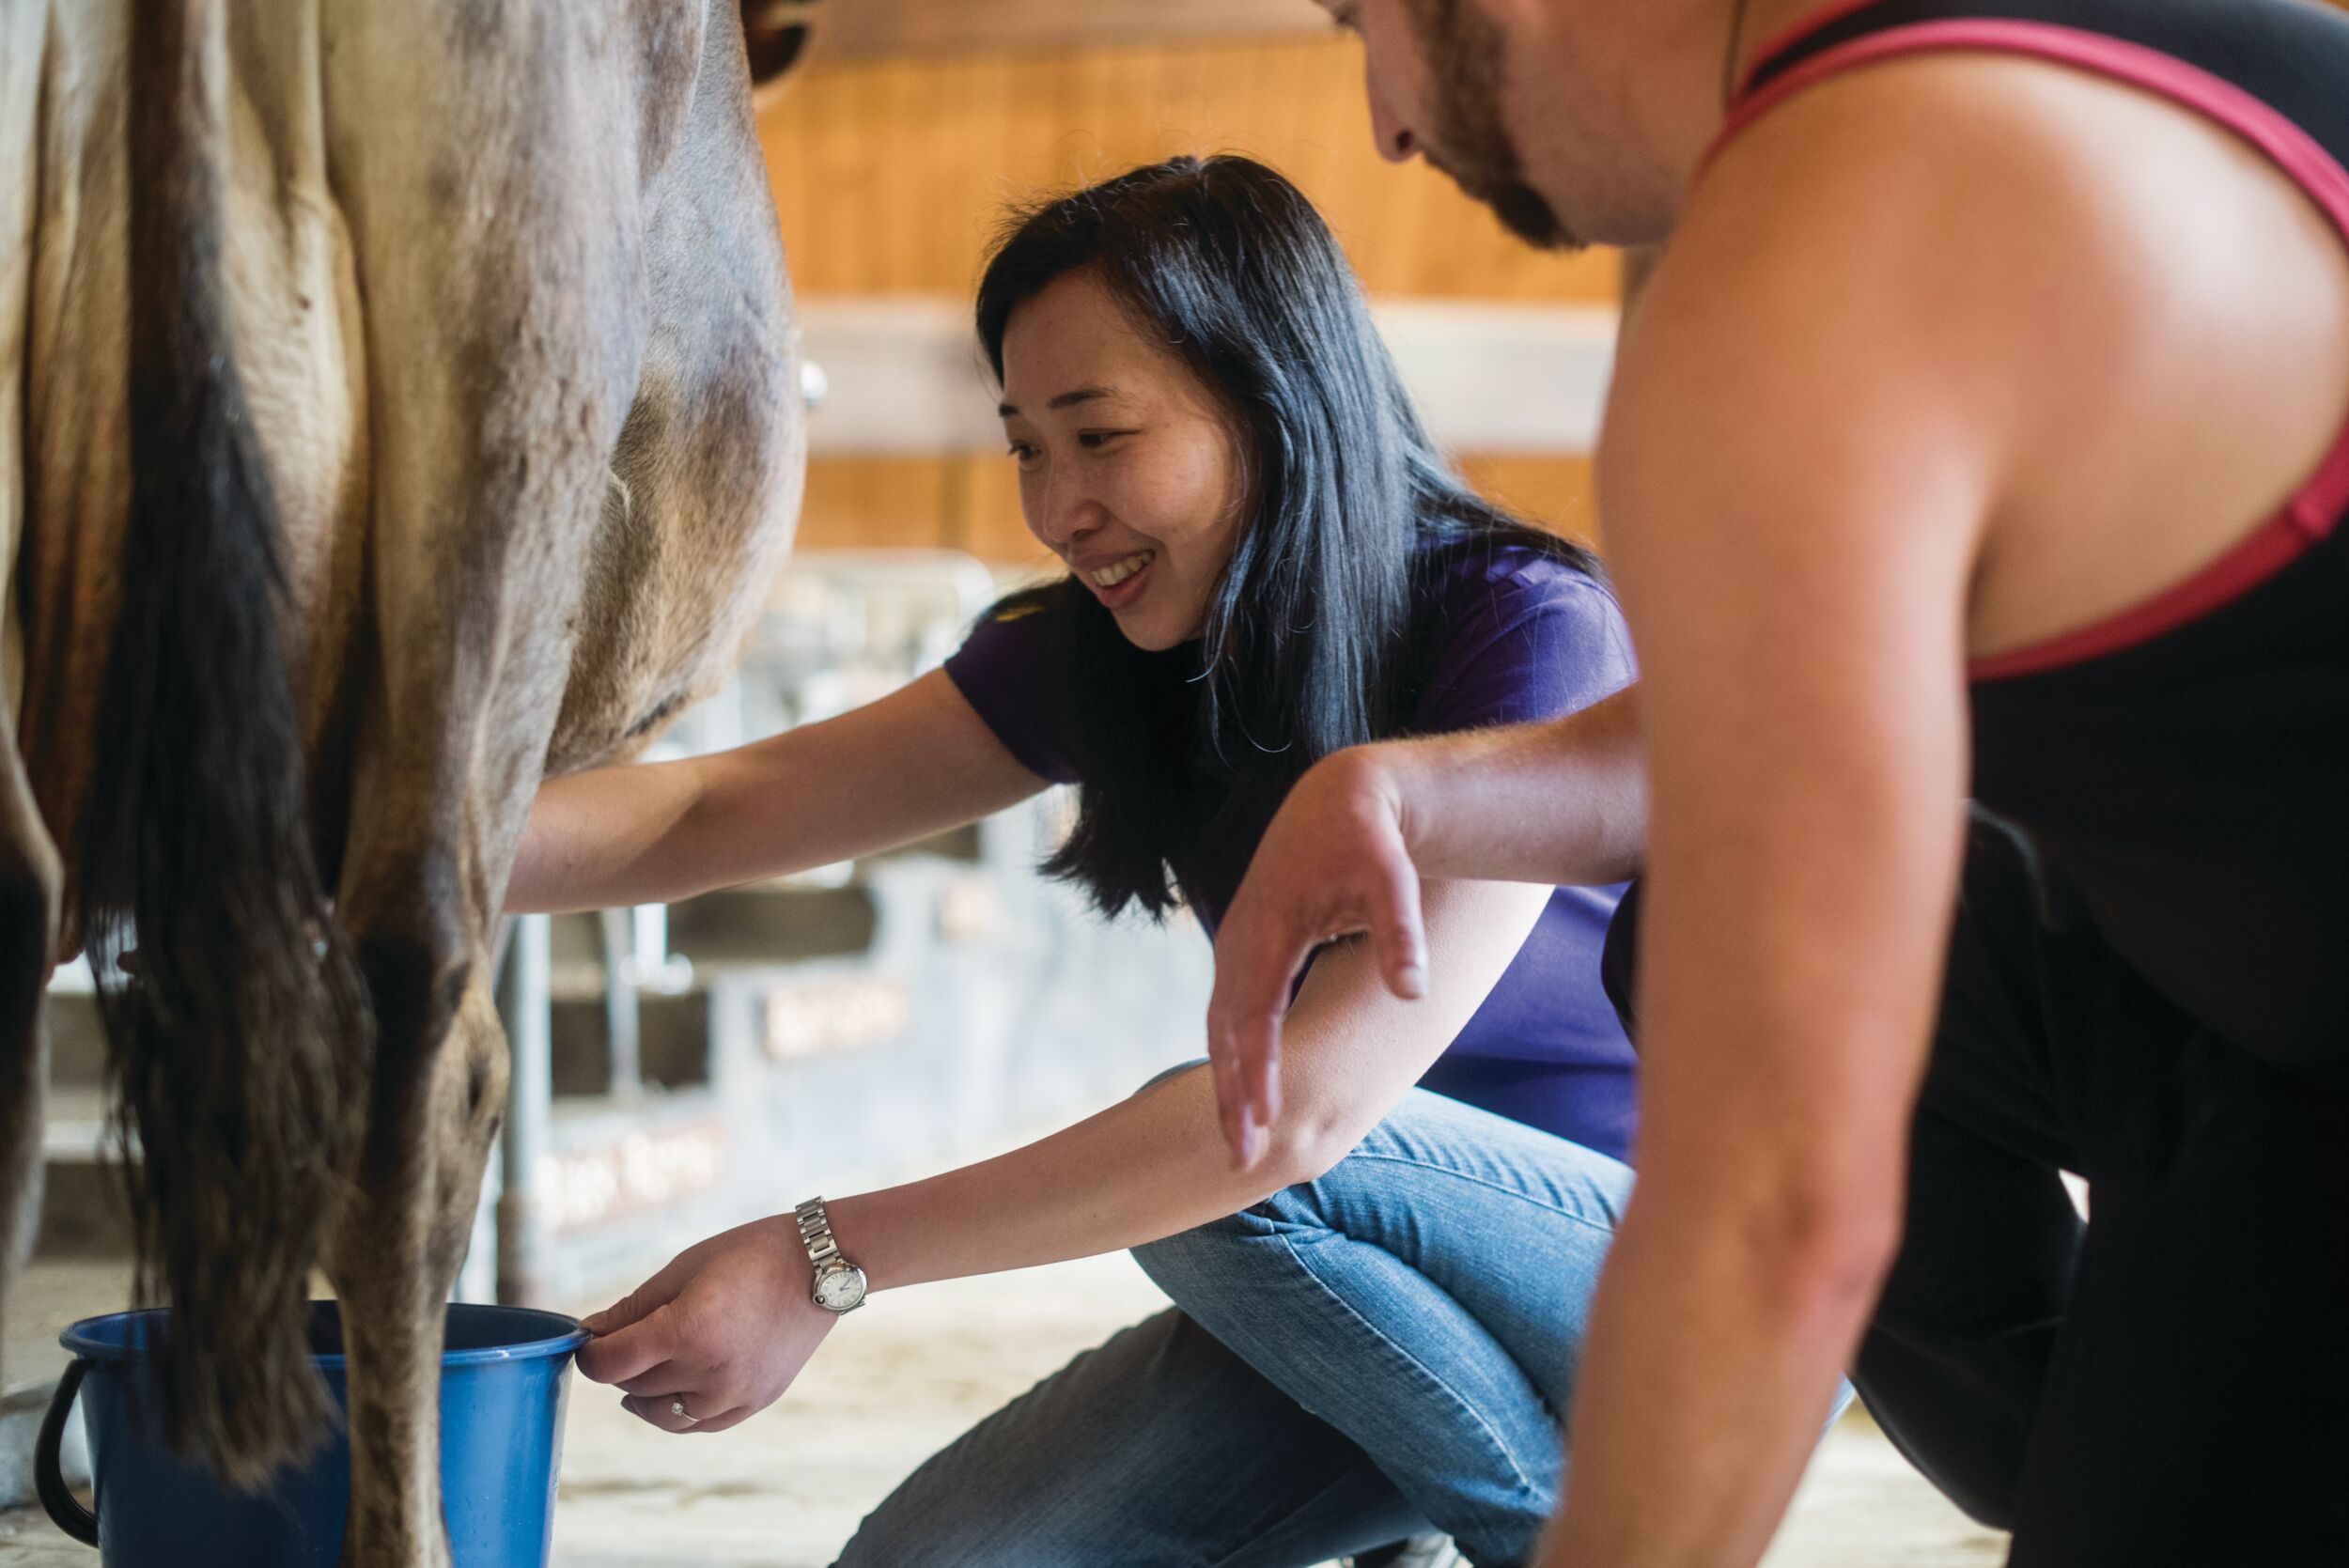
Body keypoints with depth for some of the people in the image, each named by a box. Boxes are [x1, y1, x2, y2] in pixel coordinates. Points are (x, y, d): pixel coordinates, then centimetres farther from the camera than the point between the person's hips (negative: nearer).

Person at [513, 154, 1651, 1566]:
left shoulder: (1533, 635, -24)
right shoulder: (1101, 655, -4)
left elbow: (1309, 1106, -32)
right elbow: (717, 815, -8)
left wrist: (829, 1261, -34)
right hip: (1381, 1278, 5)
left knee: (1223, 1151, -30)